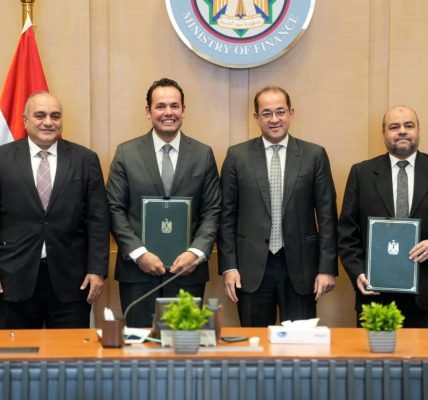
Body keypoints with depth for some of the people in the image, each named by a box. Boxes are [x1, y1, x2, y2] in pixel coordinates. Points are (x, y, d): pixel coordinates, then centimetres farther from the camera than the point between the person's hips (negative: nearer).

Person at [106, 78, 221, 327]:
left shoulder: (203, 154, 7)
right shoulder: (126, 153, 4)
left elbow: (212, 211, 4)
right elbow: (115, 209, 1)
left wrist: (196, 253, -10)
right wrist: (139, 253, -10)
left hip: (188, 270, 1)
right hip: (137, 270, -1)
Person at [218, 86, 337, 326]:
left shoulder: (314, 155, 3)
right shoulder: (237, 156, 4)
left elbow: (327, 215, 3)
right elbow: (227, 215, 5)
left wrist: (328, 268, -3)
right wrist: (228, 266, -2)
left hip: (300, 267, 0)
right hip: (252, 268, 0)